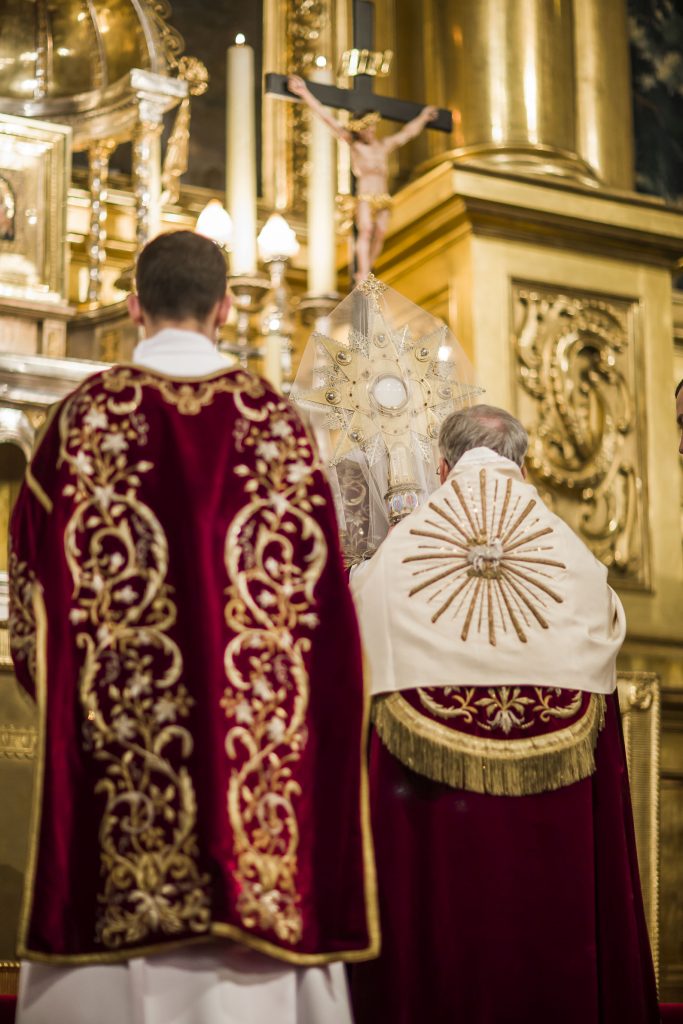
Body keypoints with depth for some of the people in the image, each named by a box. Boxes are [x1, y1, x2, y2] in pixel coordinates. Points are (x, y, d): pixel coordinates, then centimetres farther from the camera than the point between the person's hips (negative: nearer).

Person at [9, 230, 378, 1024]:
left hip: (109, 719, -1)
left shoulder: (86, 415, 0)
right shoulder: (276, 419, 3)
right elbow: (314, 583, 6)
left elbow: (37, 569, 4)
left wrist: (60, 685, 18)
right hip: (252, 723, 1)